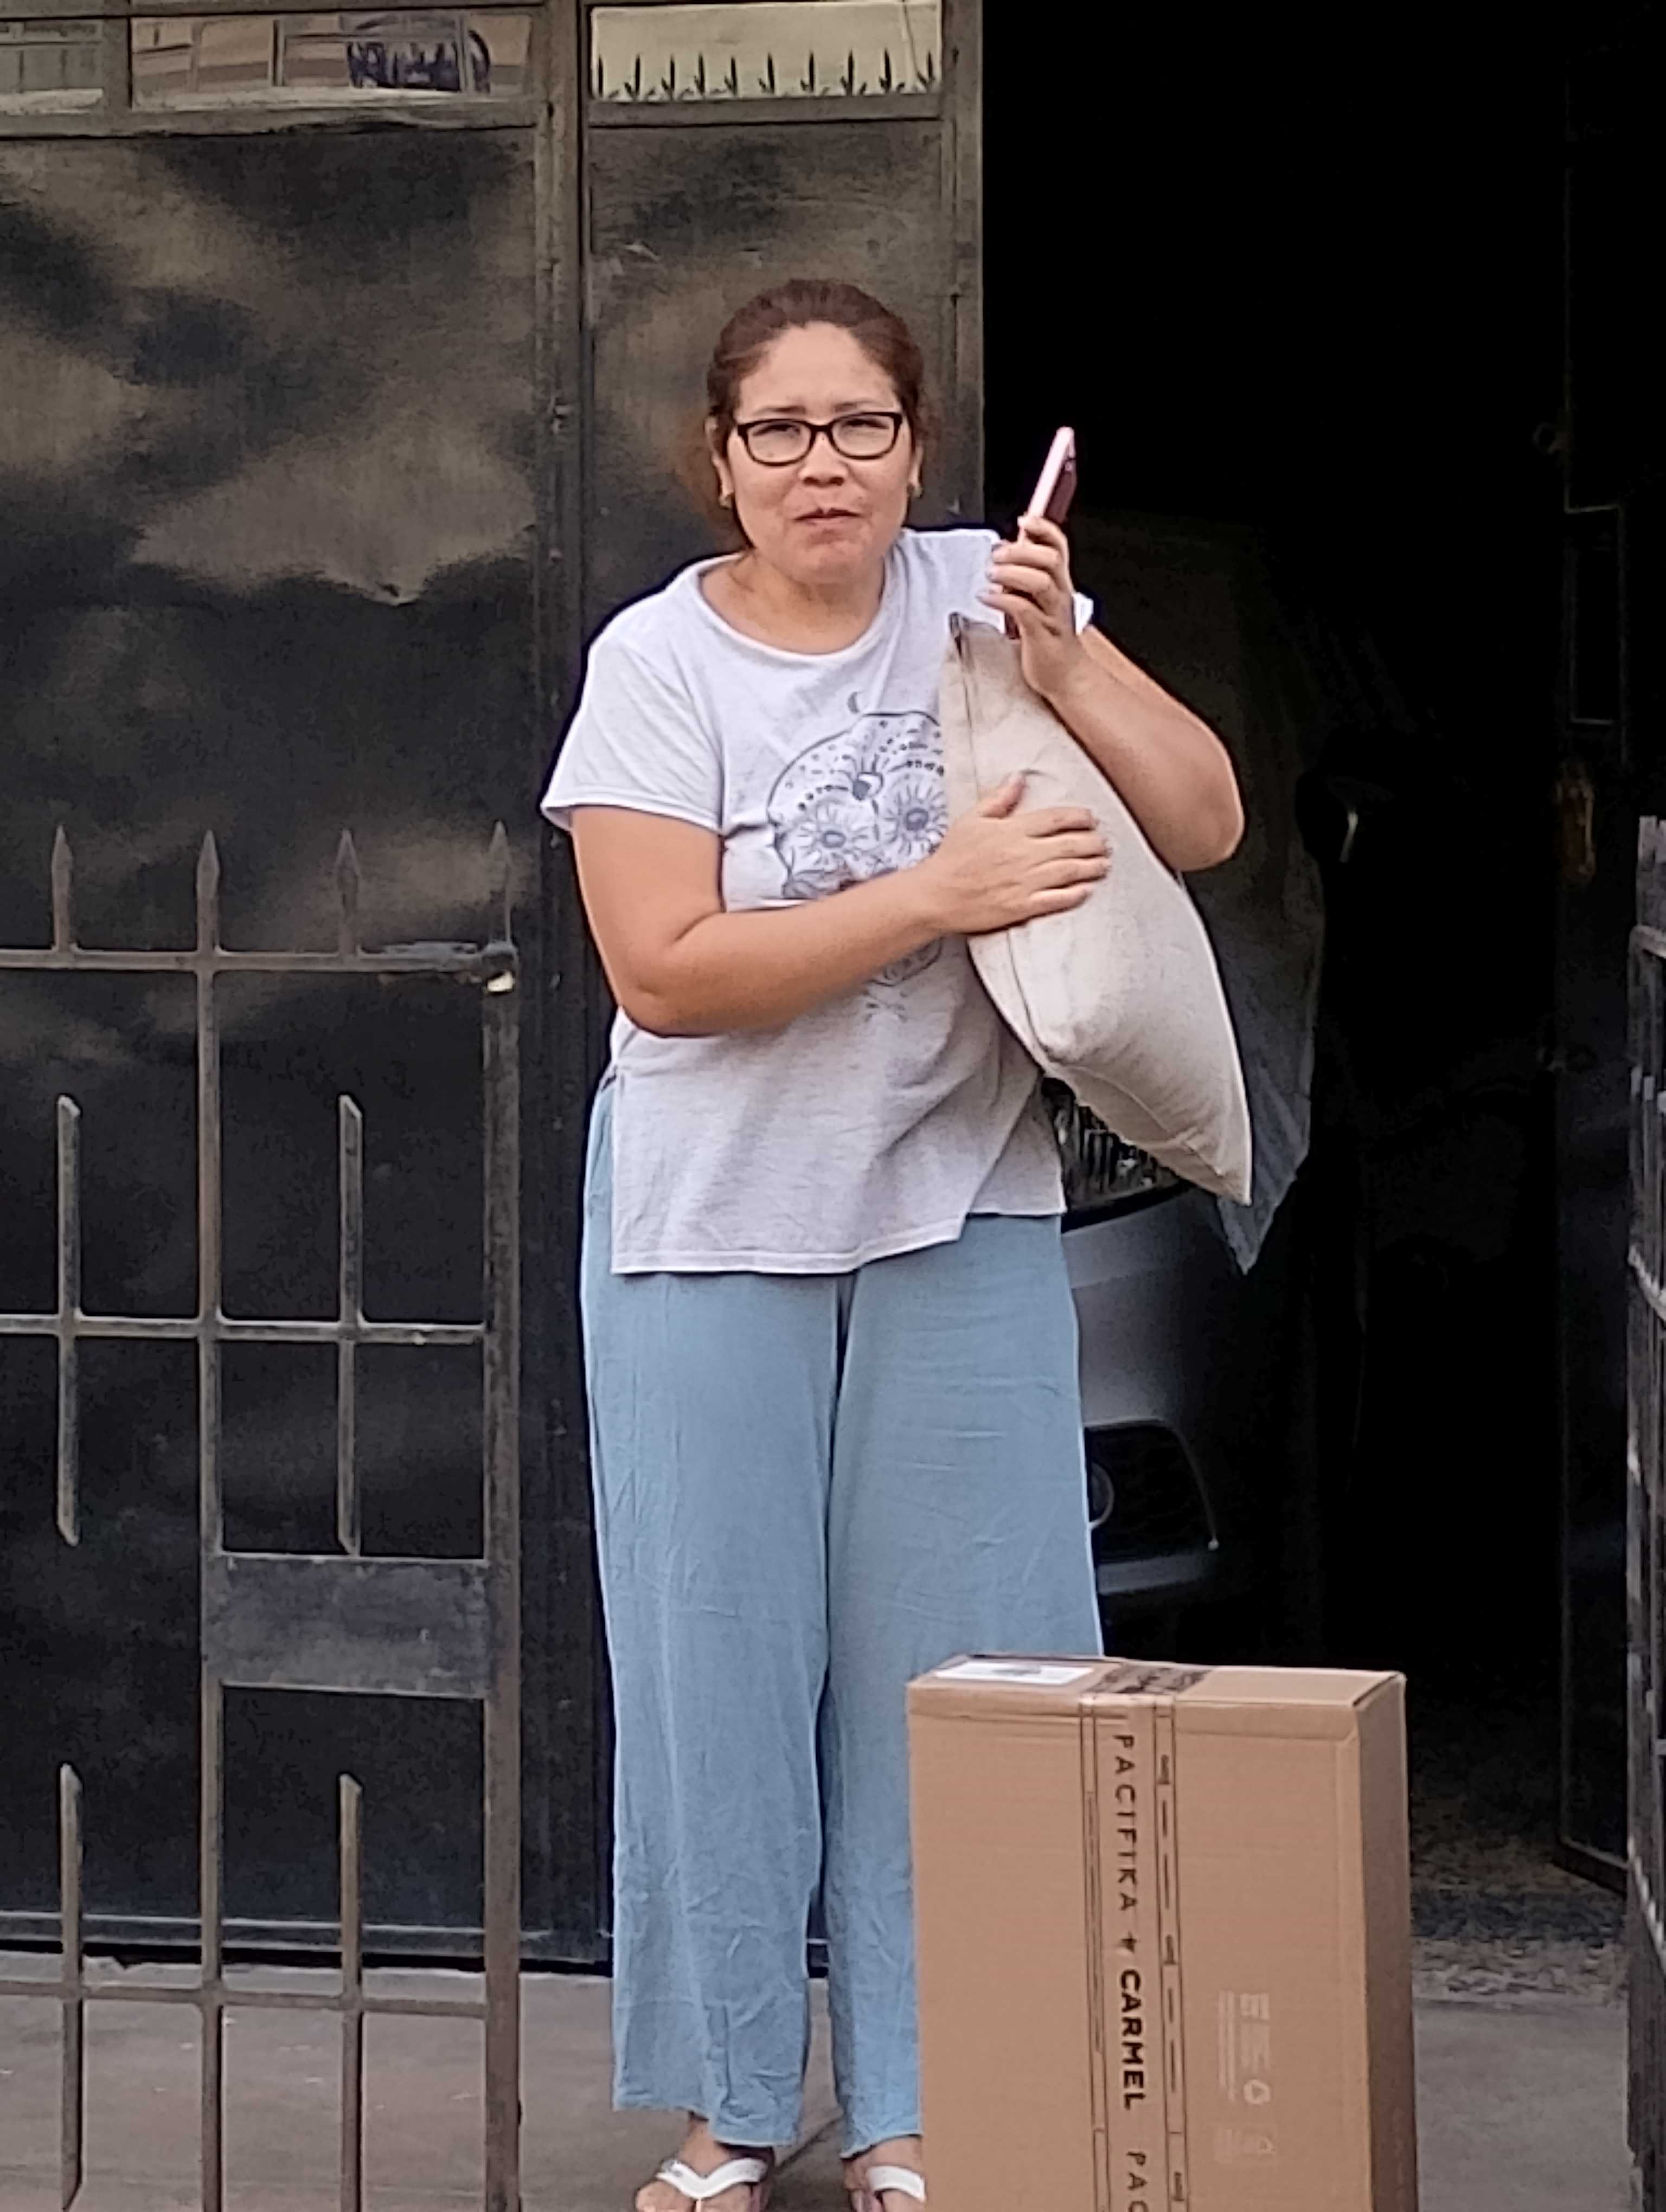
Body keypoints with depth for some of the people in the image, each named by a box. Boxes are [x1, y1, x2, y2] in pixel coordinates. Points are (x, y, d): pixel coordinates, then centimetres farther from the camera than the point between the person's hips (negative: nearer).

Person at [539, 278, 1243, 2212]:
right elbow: (664, 968, -16)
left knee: (945, 1662, 4)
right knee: (721, 1655, 3)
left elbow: (1204, 827, -1)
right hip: (716, 1223, -2)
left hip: (963, 1209, 2)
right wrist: (936, 893, -22)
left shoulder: (980, 600, 1)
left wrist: (1057, 660, -16)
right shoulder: (660, 659, -7)